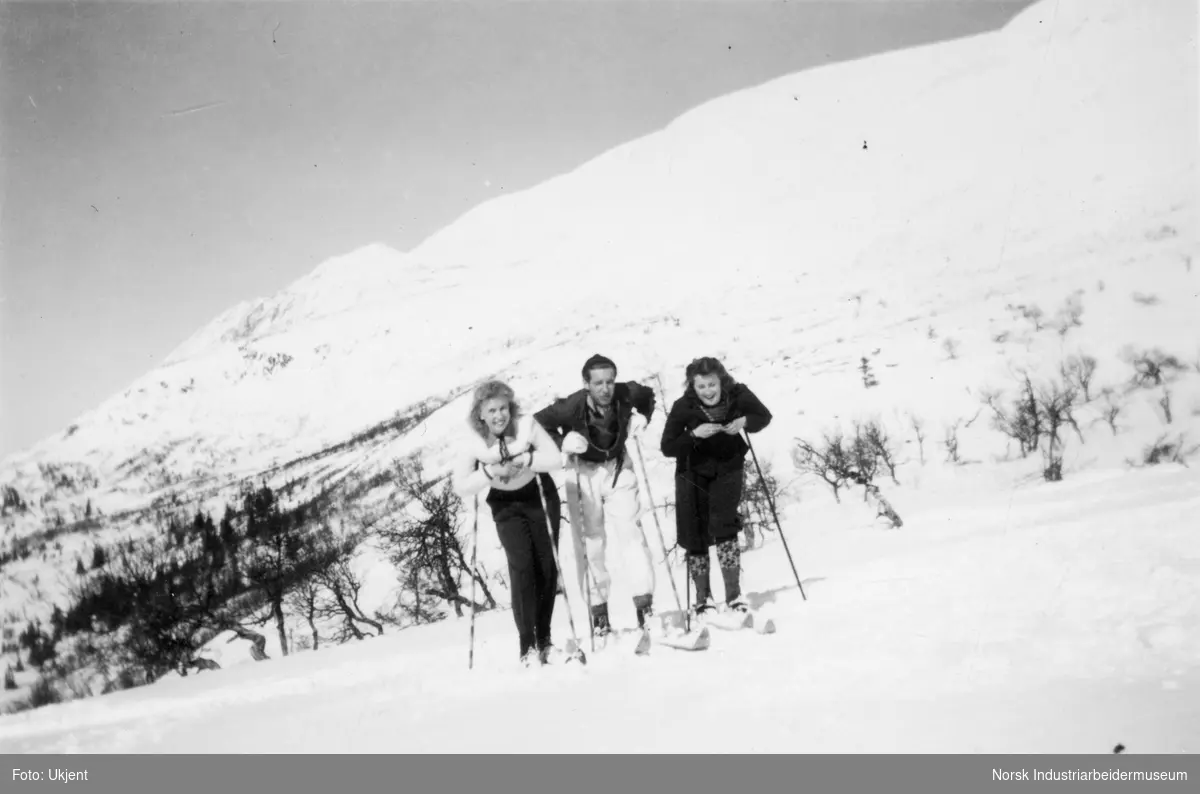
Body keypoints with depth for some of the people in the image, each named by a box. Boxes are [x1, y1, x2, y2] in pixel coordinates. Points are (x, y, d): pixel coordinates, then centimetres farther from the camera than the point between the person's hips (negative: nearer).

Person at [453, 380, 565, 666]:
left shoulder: (527, 426, -20)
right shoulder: (475, 444, -17)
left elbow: (556, 459, -20)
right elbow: (460, 488, -15)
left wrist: (526, 460, -35)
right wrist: (488, 472, -29)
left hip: (540, 497, 1)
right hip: (507, 507, -1)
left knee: (548, 567, 0)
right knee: (522, 565, -17)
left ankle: (544, 639, 16)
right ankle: (527, 645, -11)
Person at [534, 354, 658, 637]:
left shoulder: (626, 394, -17)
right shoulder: (572, 406, -26)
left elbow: (647, 395, 7)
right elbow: (538, 423, -15)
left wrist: (641, 418, -8)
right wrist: (561, 442, -27)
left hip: (618, 468, 2)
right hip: (584, 471, -1)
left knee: (629, 531, -8)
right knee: (590, 540, 2)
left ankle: (644, 601, -8)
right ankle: (599, 609, 10)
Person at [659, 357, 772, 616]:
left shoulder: (738, 395, -20)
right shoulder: (683, 407, -23)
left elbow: (764, 416, -2)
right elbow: (667, 447, -20)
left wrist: (744, 422, -23)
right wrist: (694, 434, -35)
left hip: (727, 468, 0)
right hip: (694, 472, 0)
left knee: (724, 527, -15)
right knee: (695, 536, 4)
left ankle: (734, 596, -7)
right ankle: (703, 599, 21)